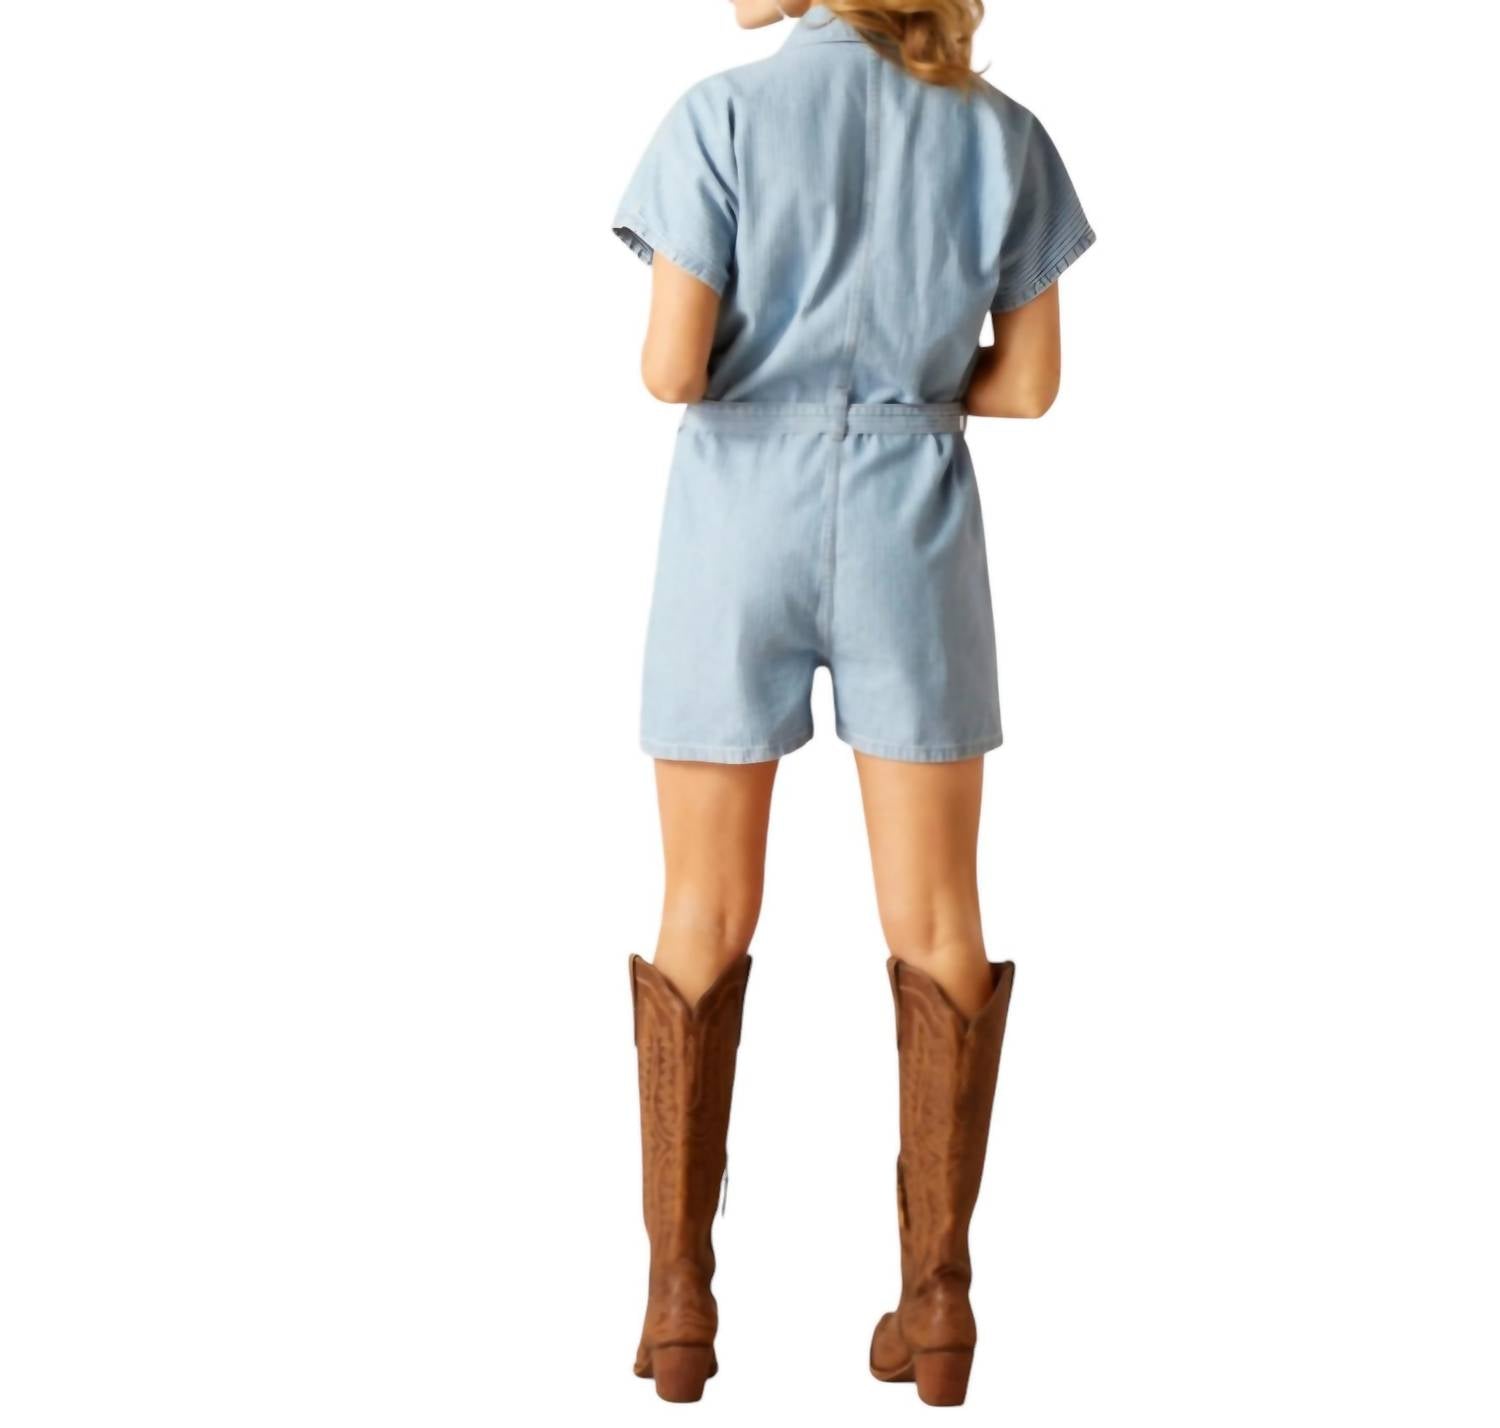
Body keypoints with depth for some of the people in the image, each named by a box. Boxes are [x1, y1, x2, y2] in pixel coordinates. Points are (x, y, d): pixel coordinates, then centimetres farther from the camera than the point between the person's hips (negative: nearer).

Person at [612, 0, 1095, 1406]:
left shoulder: (722, 115, -9)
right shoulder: (1001, 134, 0)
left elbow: (670, 368, -13)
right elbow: (1028, 383, 3)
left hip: (737, 536, -1)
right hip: (909, 541, 1)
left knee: (704, 923, 8)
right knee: (935, 929, 8)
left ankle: (679, 1301, 9)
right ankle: (936, 1301, 8)